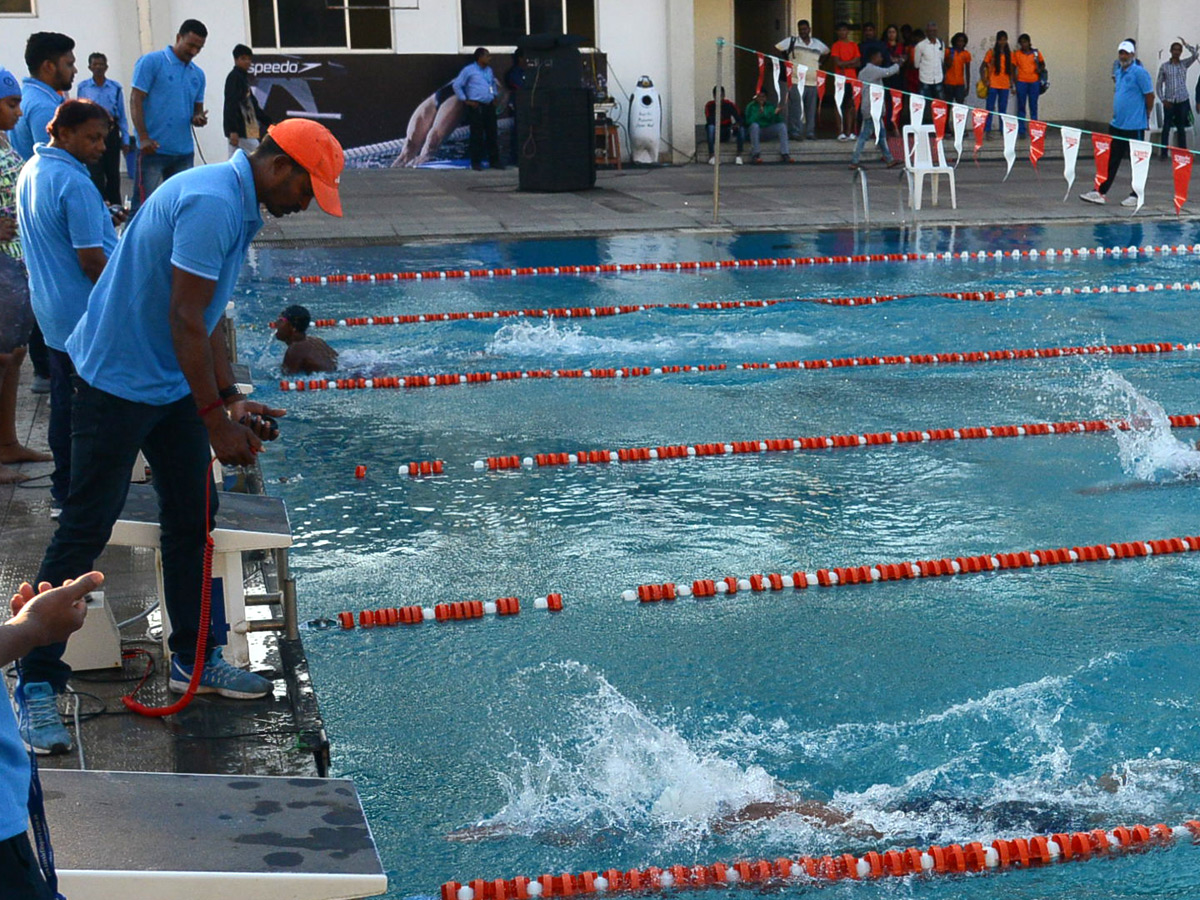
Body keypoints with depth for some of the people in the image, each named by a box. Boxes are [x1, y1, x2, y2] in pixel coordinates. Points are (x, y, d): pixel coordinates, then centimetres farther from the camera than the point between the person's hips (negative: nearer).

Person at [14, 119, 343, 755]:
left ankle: (193, 659, 26)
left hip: (174, 382, 10)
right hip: (118, 380, -10)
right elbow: (185, 322, -24)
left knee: (192, 517, 14)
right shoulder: (210, 203, -22)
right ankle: (37, 685, 2)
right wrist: (218, 422, -21)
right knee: (85, 530, -5)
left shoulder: (237, 208, 11)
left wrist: (233, 401, 10)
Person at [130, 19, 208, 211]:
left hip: (184, 152, 6)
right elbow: (136, 100, -8)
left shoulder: (198, 74, 14)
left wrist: (198, 118, -4)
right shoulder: (151, 62, -3)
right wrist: (143, 138, -18)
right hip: (153, 149, -6)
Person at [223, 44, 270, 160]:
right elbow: (231, 105, -18)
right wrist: (233, 130, -25)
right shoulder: (234, 77, -10)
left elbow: (253, 106, 23)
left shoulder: (243, 77, 18)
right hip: (239, 130, -9)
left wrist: (268, 122, 22)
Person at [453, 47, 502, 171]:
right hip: (476, 107, -6)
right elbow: (457, 85, -4)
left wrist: (494, 96, 22)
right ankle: (476, 162, 2)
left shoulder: (489, 70, 15)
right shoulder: (469, 70, -5)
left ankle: (494, 161, 13)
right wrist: (465, 100, -7)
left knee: (492, 134, 6)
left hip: (489, 106, 6)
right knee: (477, 135, -4)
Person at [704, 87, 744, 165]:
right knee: (710, 127, -34)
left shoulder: (730, 104, -3)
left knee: (740, 128, -26)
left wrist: (737, 124, -33)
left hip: (726, 131, 2)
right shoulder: (709, 105, -8)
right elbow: (709, 121, -20)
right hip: (715, 132, -1)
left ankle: (739, 155, -25)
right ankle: (711, 156, -37)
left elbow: (739, 119, -11)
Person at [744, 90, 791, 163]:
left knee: (782, 126, -19)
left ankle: (784, 154, -26)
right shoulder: (751, 106, -3)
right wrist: (759, 114, -29)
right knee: (754, 125, -37)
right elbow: (749, 121, -18)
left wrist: (776, 114, -20)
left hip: (768, 129, 4)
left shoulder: (770, 105, 7)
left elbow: (778, 121, 0)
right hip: (757, 130, -4)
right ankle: (755, 154, -35)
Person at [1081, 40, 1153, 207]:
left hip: (1134, 126, -8)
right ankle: (1101, 192, 11)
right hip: (1117, 124, 8)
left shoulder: (1139, 72, -13)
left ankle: (1136, 195, 13)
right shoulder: (1119, 72, 12)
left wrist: (1146, 114, 0)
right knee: (1111, 159, 9)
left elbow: (1150, 96, -12)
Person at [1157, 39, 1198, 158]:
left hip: (1182, 101, 1)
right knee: (1166, 127, -1)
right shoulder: (1164, 66, 2)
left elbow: (1195, 53, -11)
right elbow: (1158, 84, 2)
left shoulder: (1184, 64, 5)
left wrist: (1186, 44, -8)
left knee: (1181, 128, 7)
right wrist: (1163, 100, -7)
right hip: (1169, 101, -1)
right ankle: (1164, 153, 3)